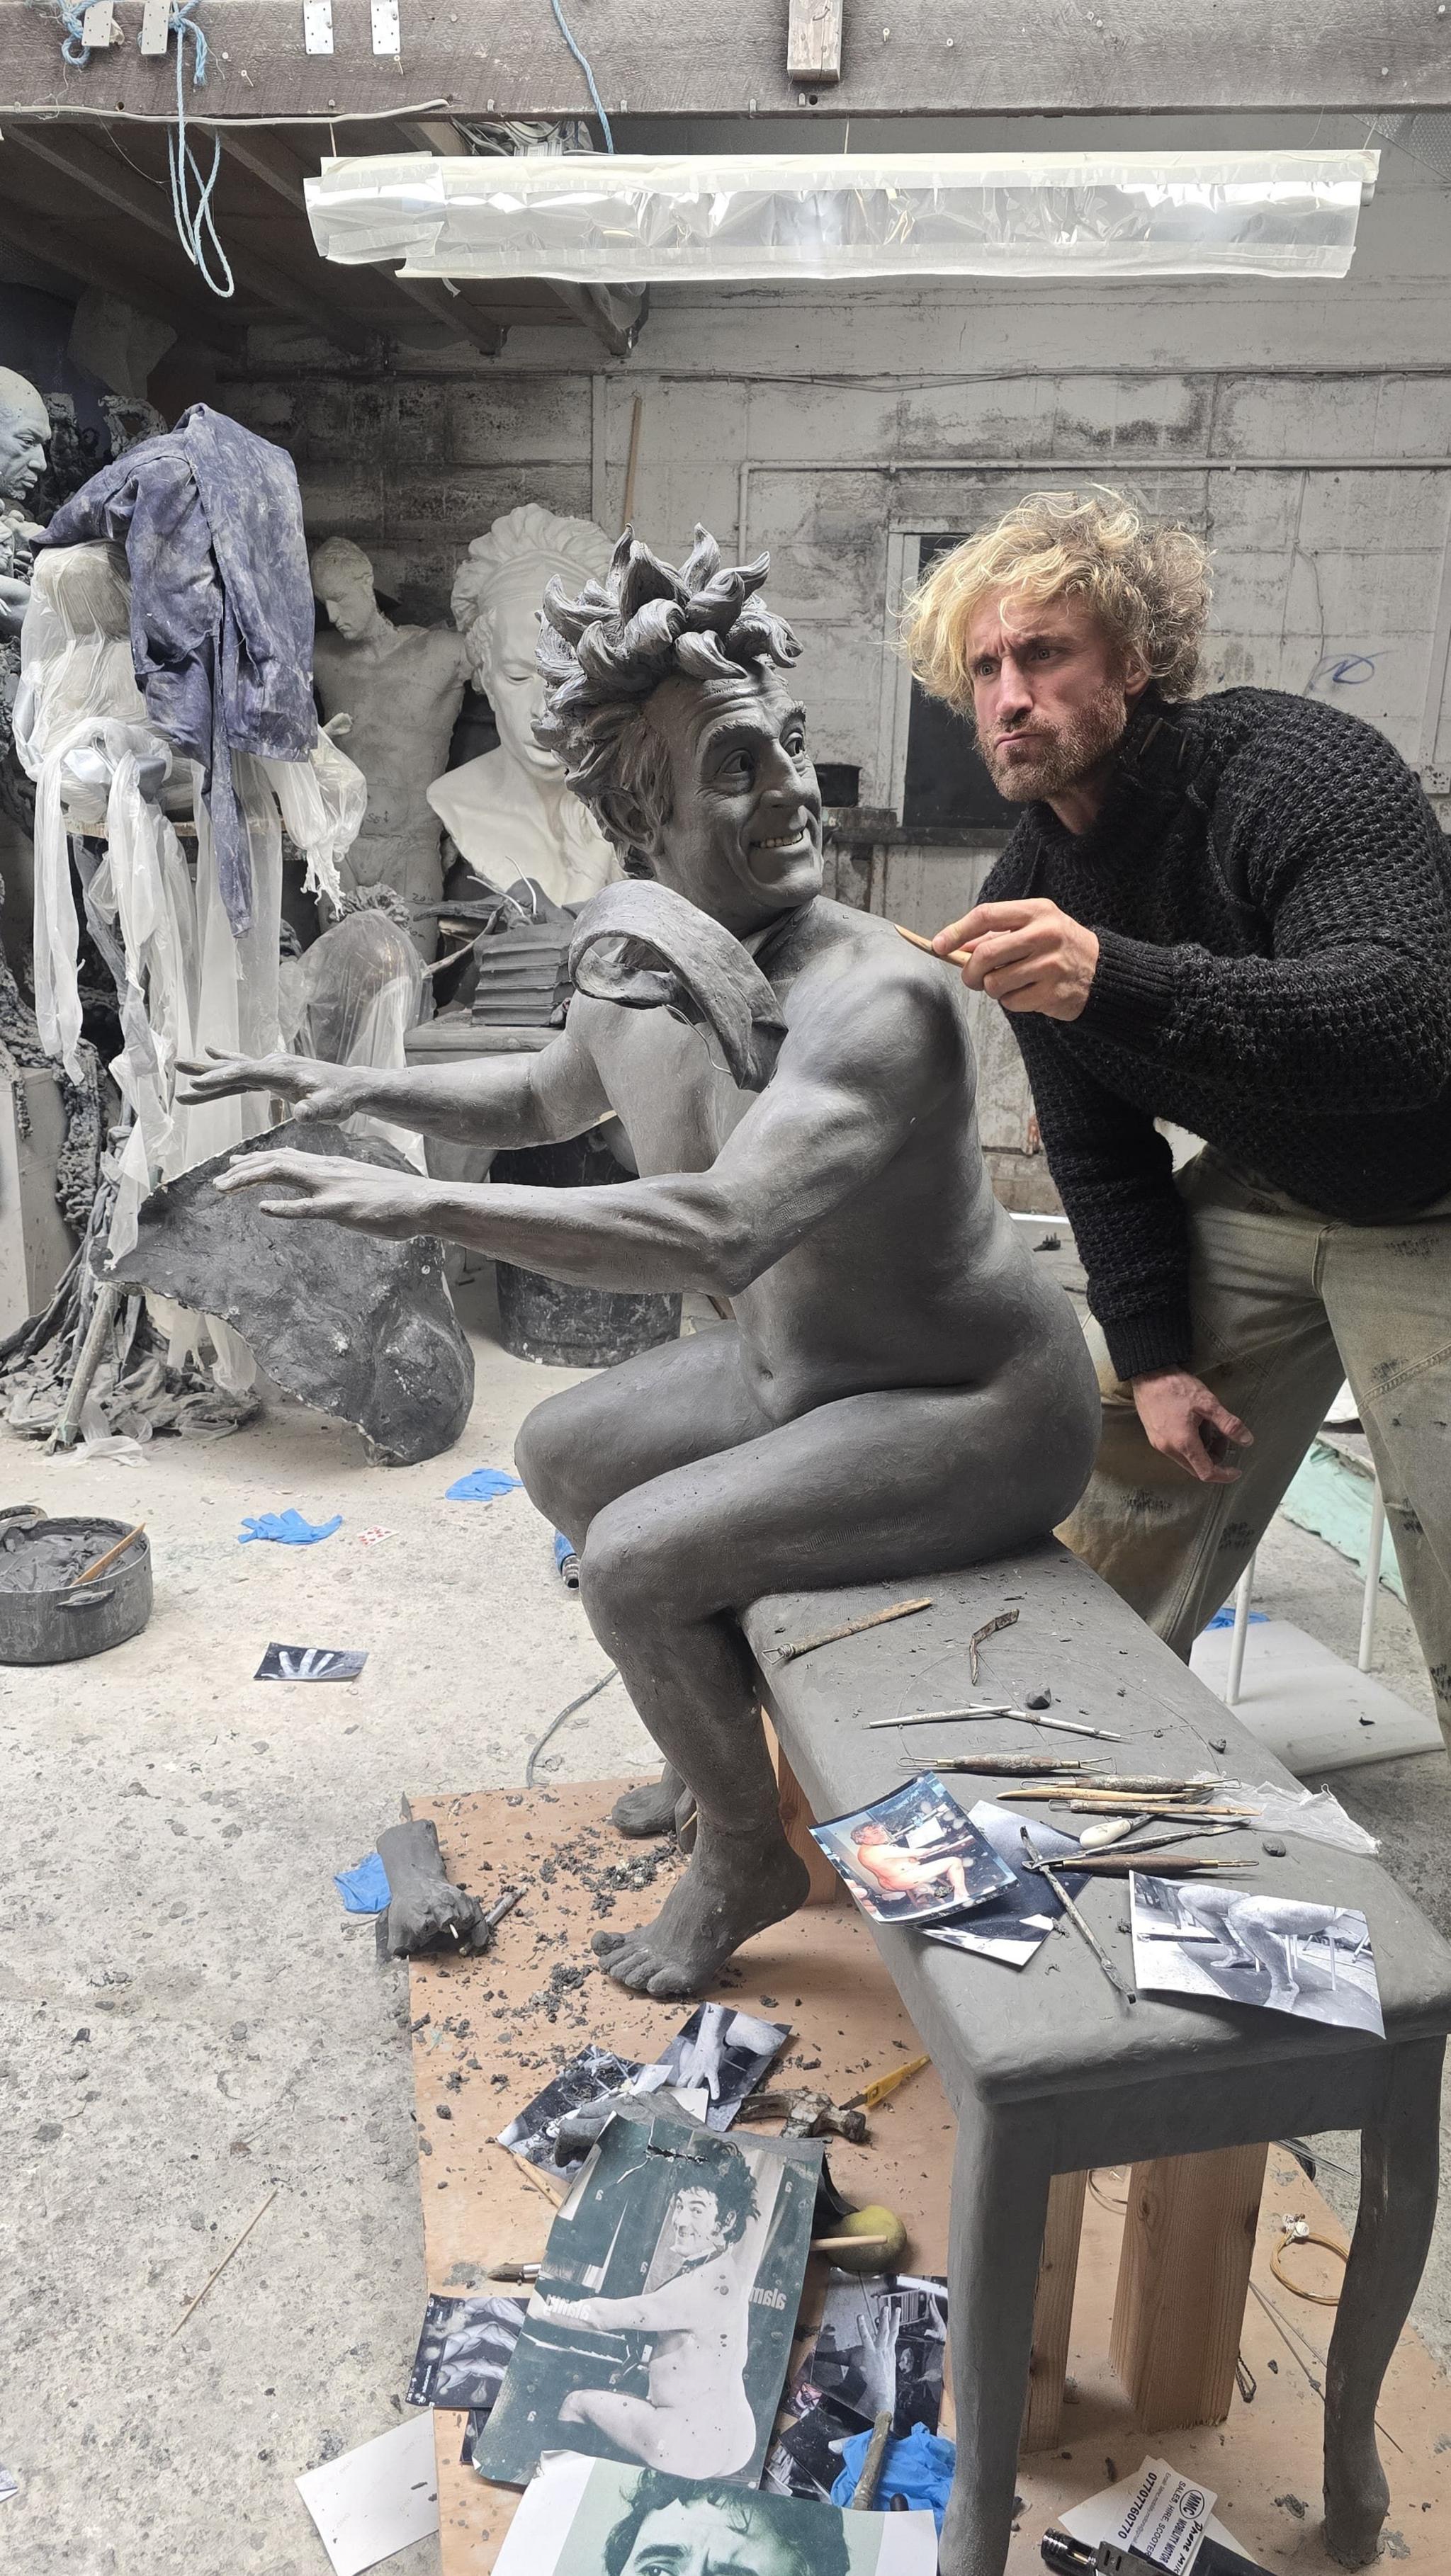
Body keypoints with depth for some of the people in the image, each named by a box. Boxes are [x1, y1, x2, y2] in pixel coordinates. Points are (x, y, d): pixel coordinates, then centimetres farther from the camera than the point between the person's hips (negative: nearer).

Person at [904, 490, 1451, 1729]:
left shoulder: (1297, 767, -26)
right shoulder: (1029, 892, -5)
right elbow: (1099, 1148, 4)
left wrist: (1115, 981, -53)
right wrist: (1151, 1350, -1)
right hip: (1263, 1192, 6)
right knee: (1124, 1456, 10)